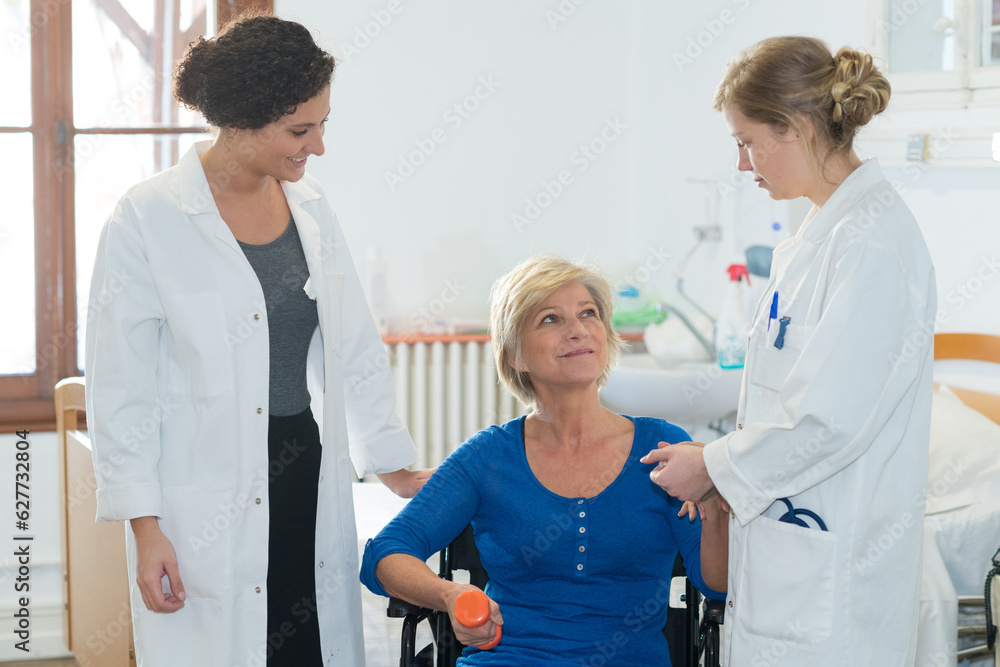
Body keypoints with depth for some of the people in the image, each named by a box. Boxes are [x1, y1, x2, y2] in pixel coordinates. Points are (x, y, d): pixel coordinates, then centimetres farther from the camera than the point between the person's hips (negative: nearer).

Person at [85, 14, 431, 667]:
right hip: (208, 506, -5)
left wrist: (396, 466, 16)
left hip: (311, 486, 5)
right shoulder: (148, 220, -9)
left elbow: (355, 350, 15)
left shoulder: (311, 206, 7)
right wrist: (145, 529, -11)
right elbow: (120, 387, -8)